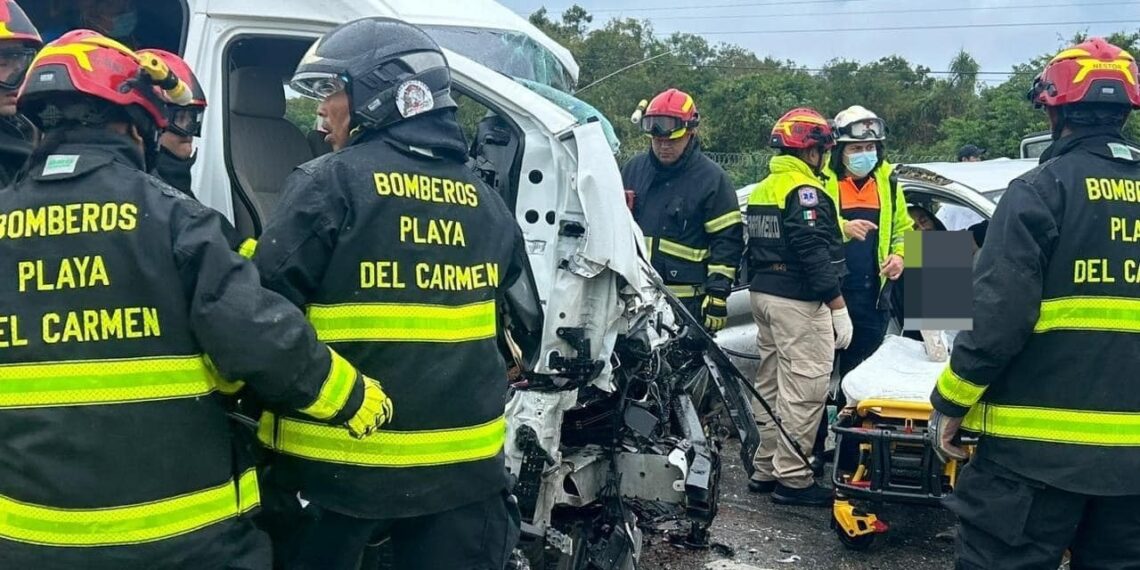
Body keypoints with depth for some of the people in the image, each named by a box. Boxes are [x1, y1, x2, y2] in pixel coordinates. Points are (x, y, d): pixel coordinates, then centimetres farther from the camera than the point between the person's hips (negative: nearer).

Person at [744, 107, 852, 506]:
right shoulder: (803, 190, -14)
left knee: (771, 384, 15)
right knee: (804, 390, -5)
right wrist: (839, 308, -18)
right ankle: (792, 478, -1)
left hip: (763, 294, 10)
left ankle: (766, 468, 22)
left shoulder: (762, 190, 15)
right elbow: (815, 254, -20)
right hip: (798, 302, -10)